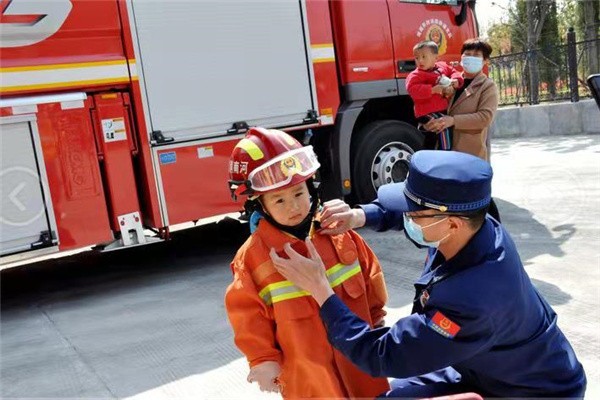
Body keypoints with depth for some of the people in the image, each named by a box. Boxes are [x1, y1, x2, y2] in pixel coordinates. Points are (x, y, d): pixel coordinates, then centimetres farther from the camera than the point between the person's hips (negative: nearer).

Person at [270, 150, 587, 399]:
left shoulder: (472, 300, -41)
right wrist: (359, 216, -16)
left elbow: (382, 355, -31)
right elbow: (401, 210, 3)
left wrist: (318, 289, -29)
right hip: (483, 365, 7)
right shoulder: (478, 226, -18)